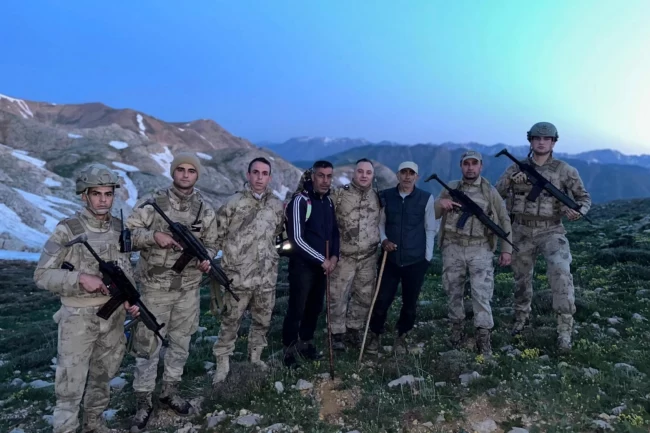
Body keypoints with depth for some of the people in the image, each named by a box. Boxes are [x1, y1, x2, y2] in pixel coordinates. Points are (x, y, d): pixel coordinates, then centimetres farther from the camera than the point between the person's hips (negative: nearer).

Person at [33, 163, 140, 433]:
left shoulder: (120, 228, 2)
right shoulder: (67, 231, -14)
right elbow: (41, 275, -12)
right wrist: (81, 279, -25)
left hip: (114, 316, 5)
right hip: (78, 318, -5)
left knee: (102, 377, 20)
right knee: (70, 386, 2)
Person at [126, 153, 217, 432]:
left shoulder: (205, 210, 2)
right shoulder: (152, 203, -7)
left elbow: (210, 244, 9)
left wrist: (206, 260, -12)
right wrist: (154, 235, -23)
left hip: (188, 289, 3)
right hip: (155, 287, -3)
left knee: (180, 343, 16)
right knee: (148, 345, 6)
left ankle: (170, 393, 35)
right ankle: (144, 403, 22)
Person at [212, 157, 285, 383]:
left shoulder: (278, 205, 4)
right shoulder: (233, 203, -8)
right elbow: (217, 234, -3)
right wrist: (233, 251, -2)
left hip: (267, 277, 4)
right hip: (238, 276, -4)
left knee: (263, 320, 17)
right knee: (230, 321, 8)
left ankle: (255, 356, 38)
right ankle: (222, 363, 24)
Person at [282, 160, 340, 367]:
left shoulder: (329, 201, 7)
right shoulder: (300, 201, -15)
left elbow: (334, 231, 17)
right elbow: (297, 239, -19)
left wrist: (334, 256, 1)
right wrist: (322, 260, -15)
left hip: (323, 265, 7)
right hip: (302, 266, -6)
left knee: (315, 307, 15)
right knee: (296, 309, 1)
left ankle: (306, 343, 33)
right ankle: (290, 348, 19)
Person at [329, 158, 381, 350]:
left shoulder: (377, 197, 5)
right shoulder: (339, 194, -7)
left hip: (368, 257, 4)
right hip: (343, 256, -4)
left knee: (364, 297, 12)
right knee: (338, 296, 3)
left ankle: (353, 329, 30)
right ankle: (337, 332, 19)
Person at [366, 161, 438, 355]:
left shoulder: (426, 198, -2)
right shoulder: (386, 196, 2)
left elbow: (430, 229, 2)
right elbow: (380, 223, 9)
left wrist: (427, 257, 1)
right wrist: (383, 240, -9)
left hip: (416, 260, 0)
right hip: (390, 258, 1)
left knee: (410, 302, 10)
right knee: (382, 299, 1)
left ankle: (401, 336, 31)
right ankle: (375, 335, 23)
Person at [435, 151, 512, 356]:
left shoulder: (490, 192, 3)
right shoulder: (450, 188, 6)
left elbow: (504, 221, 7)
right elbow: (432, 215, 10)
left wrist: (506, 249, 2)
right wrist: (440, 204, -12)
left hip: (480, 249, -2)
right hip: (453, 248, 2)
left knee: (482, 293, -5)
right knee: (453, 291, 11)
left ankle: (483, 337, 3)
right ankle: (456, 327, 27)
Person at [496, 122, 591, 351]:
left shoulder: (565, 170, -1)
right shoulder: (516, 168, 3)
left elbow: (584, 197, 5)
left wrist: (578, 210, -17)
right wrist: (511, 181, -19)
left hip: (551, 231, -2)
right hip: (521, 232, 2)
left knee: (561, 272, -23)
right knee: (522, 278, 14)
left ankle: (565, 328, -14)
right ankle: (521, 317, 37)